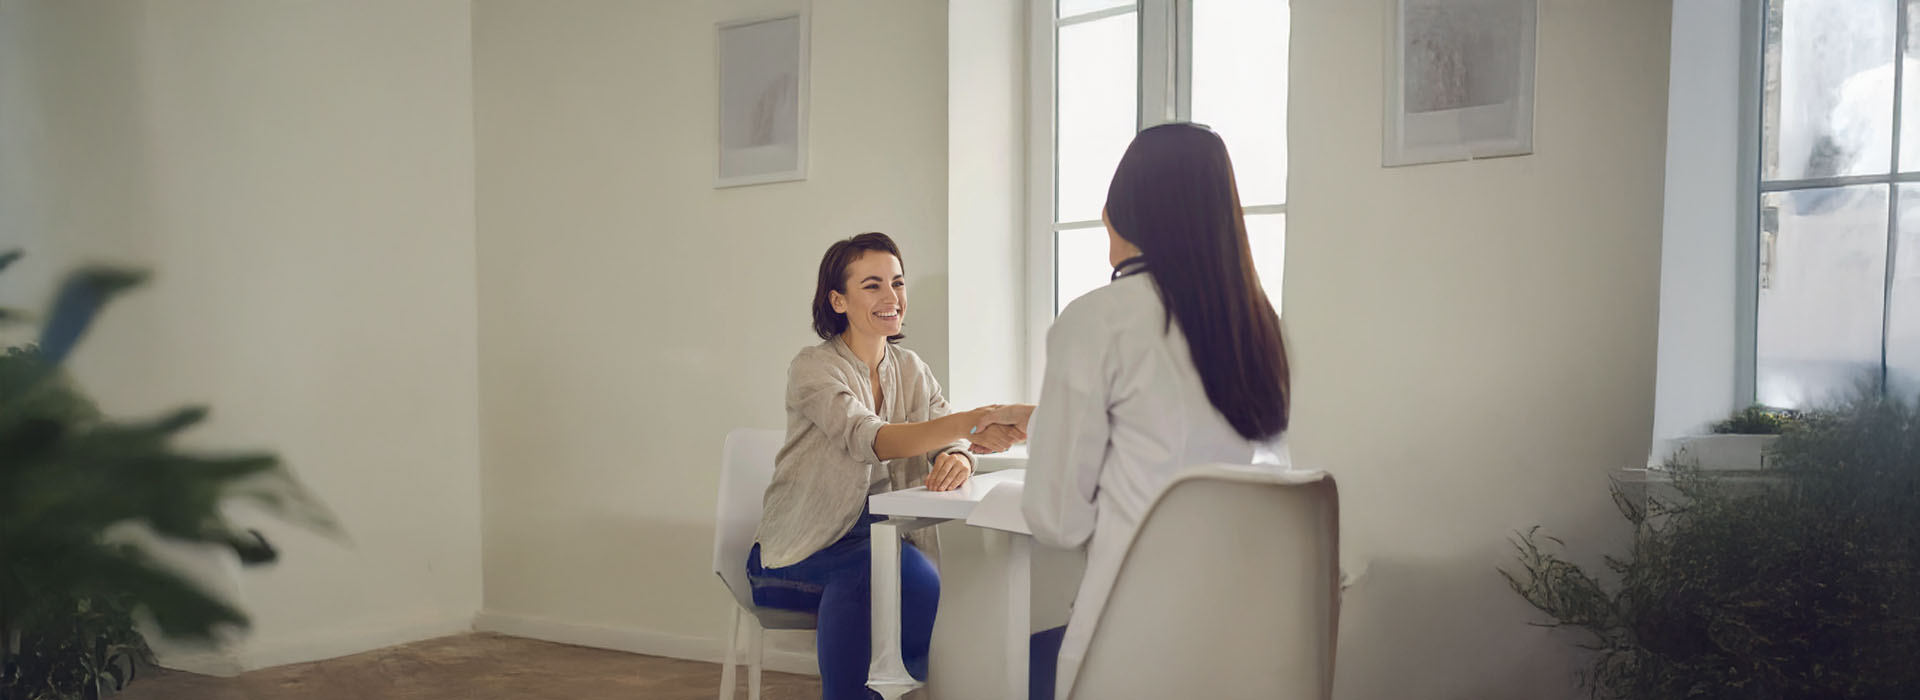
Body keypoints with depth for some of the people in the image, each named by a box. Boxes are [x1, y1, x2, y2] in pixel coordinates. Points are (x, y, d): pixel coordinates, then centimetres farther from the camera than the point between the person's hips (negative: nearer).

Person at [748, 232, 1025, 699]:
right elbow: (870, 440, -30)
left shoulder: (911, 370, 7)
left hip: (875, 546, 4)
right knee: (914, 577, -31)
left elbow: (948, 446, -2)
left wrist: (957, 460, -29)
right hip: (801, 554, -4)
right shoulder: (814, 368, -12)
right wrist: (968, 424, -47)